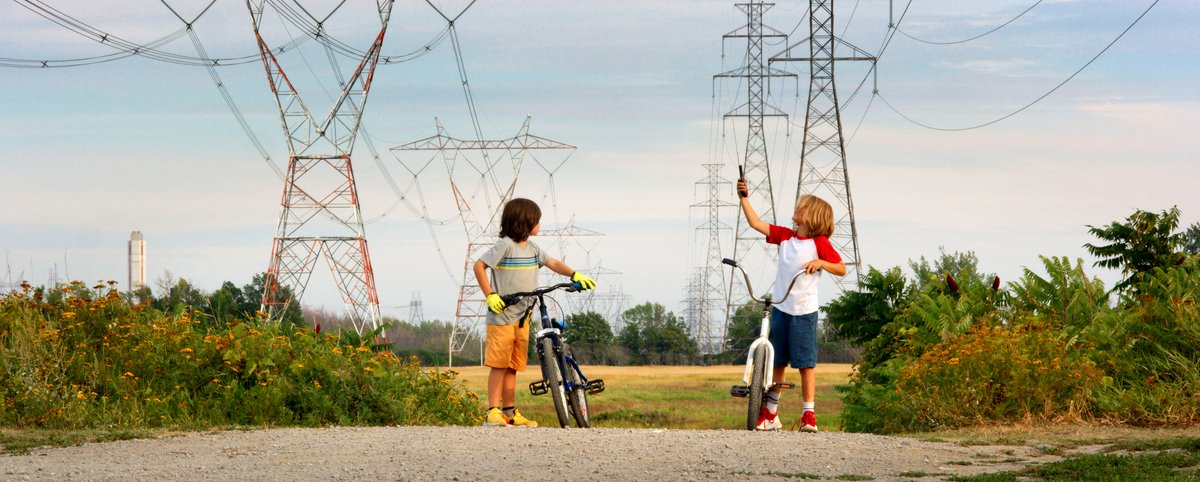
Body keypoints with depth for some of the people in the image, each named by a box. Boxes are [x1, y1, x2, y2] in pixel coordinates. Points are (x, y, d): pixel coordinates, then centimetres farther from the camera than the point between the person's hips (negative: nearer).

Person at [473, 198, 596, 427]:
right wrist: (490, 295, -16)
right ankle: (493, 411, -6)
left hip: (522, 317, 7)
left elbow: (553, 263, 12)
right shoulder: (505, 246, -12)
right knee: (499, 364, -7)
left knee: (513, 366, 10)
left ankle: (510, 412, 14)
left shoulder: (533, 249, 11)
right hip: (502, 315, -7)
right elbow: (479, 266, -12)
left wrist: (575, 275, -5)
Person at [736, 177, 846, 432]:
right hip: (780, 308, 5)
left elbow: (841, 269, -4)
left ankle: (809, 414, 3)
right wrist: (744, 198, -4)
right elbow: (756, 223, 2)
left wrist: (820, 262, -20)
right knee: (777, 362, 10)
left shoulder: (820, 243, -6)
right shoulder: (785, 236, 6)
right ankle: (770, 414, 17)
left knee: (806, 363, -3)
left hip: (804, 311, -5)